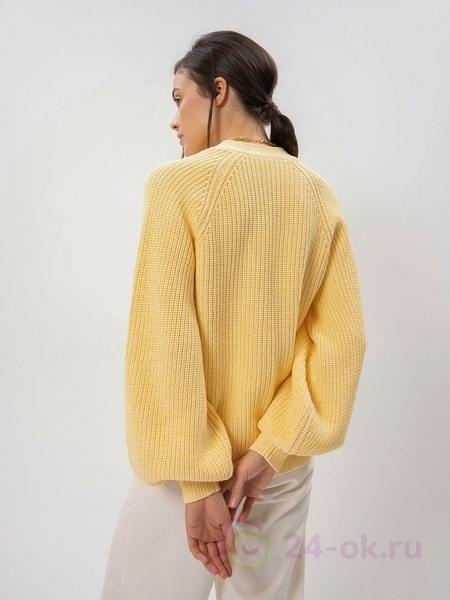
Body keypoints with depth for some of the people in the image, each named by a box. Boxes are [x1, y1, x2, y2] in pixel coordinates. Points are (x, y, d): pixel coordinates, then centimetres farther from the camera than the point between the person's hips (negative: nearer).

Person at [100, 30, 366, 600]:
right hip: (285, 461, 5)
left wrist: (198, 476, -14)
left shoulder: (178, 185, -14)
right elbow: (341, 338, -6)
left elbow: (164, 343, -19)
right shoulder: (318, 196, 0)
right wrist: (272, 446, -7)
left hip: (189, 461, -4)